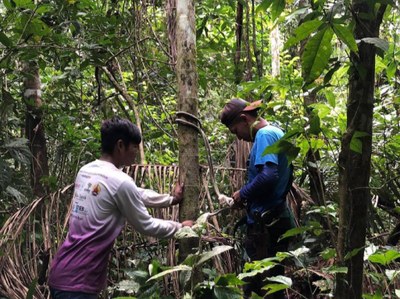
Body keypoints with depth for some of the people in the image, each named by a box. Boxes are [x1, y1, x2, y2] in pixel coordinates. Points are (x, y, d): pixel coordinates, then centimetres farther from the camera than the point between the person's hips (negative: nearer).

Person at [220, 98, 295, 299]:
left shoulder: (265, 135, -13)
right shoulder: (277, 133, 17)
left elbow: (268, 175, -27)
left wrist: (243, 194, -12)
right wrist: (249, 197, 12)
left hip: (264, 223, -10)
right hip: (279, 219, 10)